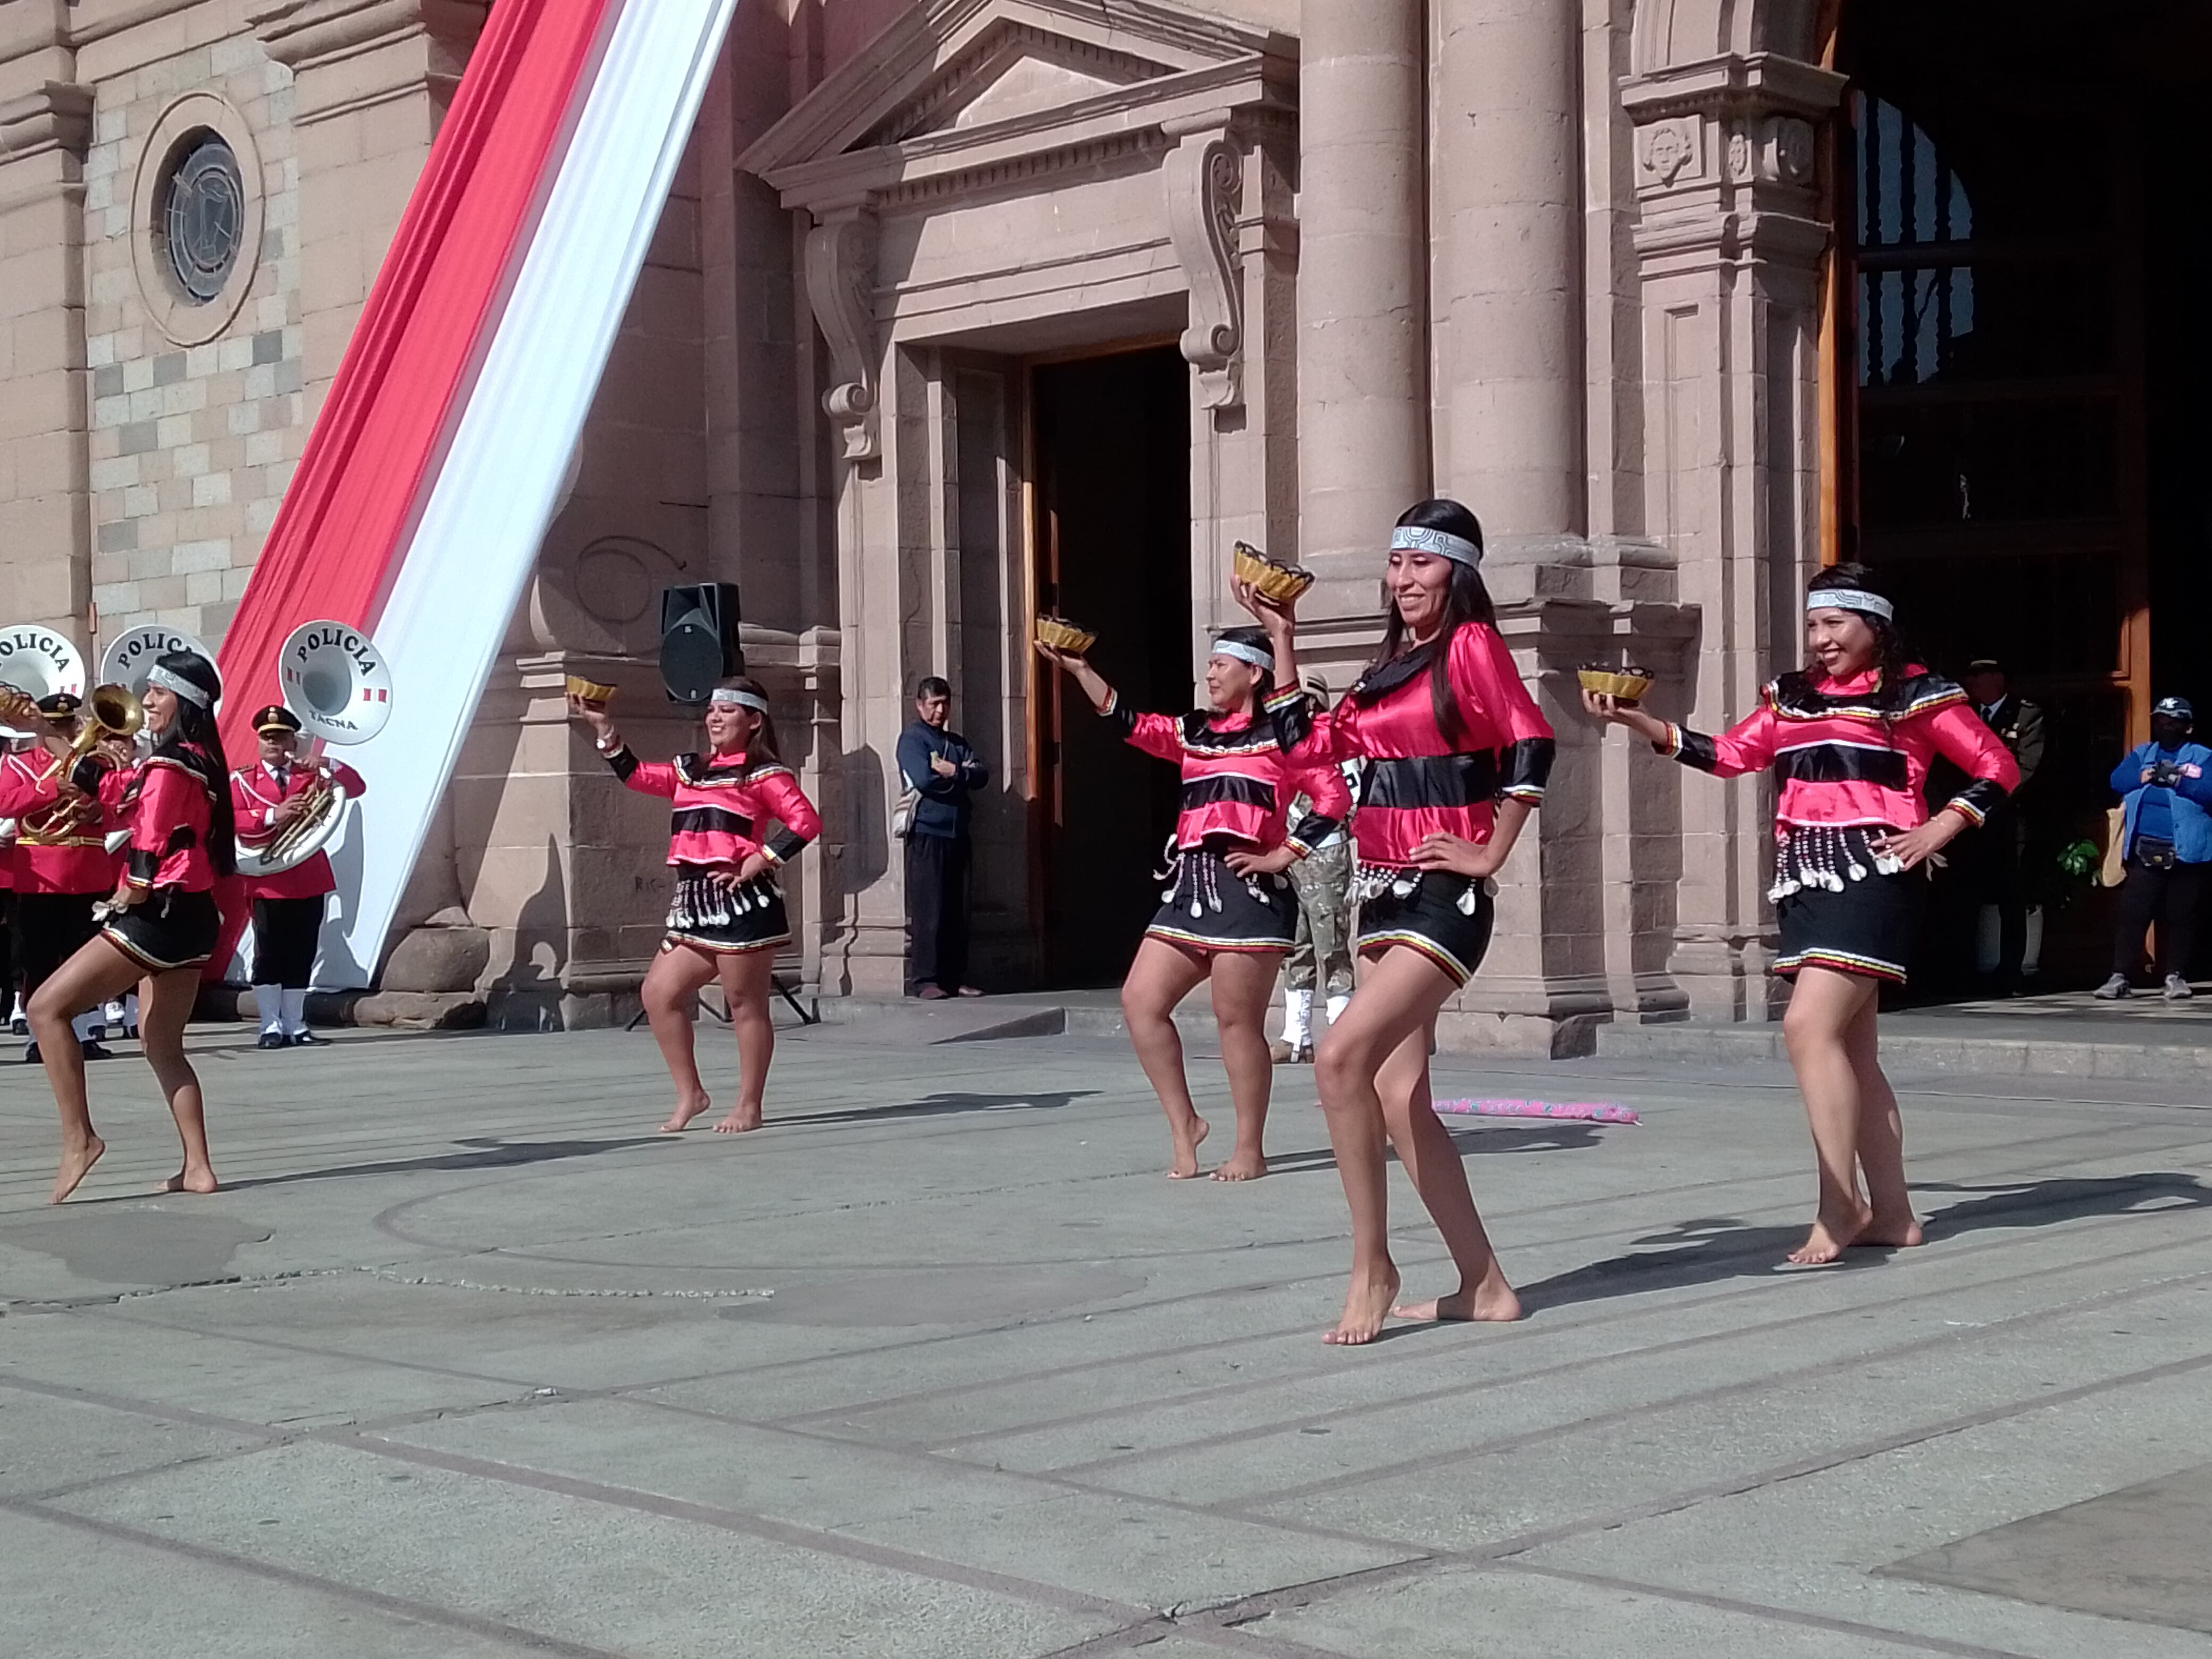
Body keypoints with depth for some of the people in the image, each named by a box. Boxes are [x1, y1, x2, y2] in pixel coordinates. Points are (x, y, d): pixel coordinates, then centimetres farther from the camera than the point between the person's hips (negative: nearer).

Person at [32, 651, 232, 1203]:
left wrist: (121, 902, -2)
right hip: (191, 915, 10)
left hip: (159, 914, -10)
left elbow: (148, 855, -18)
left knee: (46, 1009, -5)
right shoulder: (200, 762, 14)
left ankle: (78, 1138, -9)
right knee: (161, 1044, 16)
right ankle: (197, 1168, 12)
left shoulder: (167, 768, -14)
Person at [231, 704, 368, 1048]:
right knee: (269, 953, -5)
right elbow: (233, 820, -9)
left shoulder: (311, 775, 13)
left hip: (310, 878, 3)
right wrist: (273, 816, -22)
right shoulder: (242, 779, 7)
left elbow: (356, 788, 3)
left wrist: (329, 767, -15)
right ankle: (271, 1025, 2)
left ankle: (296, 1023, 12)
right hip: (267, 880, -3)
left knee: (302, 954, 5)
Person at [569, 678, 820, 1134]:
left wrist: (761, 860, -16)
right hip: (694, 903, 8)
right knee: (658, 993, 2)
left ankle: (749, 1106, 7)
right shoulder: (689, 771, 20)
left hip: (742, 901, -8)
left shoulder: (763, 772, -3)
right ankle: (689, 1093, 11)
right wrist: (604, 729, 13)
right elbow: (636, 775, 21)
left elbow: (806, 821, -12)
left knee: (745, 1006, -1)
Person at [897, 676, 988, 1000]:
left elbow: (982, 776, 6)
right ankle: (924, 980, -7)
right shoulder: (912, 739, 0)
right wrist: (963, 776, -3)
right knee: (928, 911, -8)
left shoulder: (957, 742, 20)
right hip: (927, 835, -6)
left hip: (956, 834, 6)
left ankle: (954, 977, 9)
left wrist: (954, 772, -12)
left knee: (957, 910, 5)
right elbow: (923, 779, -16)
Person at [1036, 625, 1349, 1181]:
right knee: (1140, 1001, -1)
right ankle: (1184, 1124, 10)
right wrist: (1078, 669, -1)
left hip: (1250, 889, -7)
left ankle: (1250, 1150, 7)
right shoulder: (1193, 732, 18)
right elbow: (1130, 723, 8)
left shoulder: (1282, 734, 0)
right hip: (1191, 885, 7)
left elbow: (1334, 798, -7)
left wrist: (1282, 855, -10)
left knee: (1238, 1021, -4)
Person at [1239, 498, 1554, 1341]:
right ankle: (1485, 1286, 12)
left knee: (1340, 1057, -22)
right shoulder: (1391, 664, 17)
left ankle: (1371, 1267, -11)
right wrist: (1281, 641, 18)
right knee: (1399, 1096, 5)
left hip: (1442, 899, -9)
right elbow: (1308, 745, 18)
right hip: (1384, 895, 9)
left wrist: (1489, 855, -14)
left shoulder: (1471, 644, -6)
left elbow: (1531, 746, -17)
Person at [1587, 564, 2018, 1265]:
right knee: (1851, 1049, 8)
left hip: (1871, 875, -7)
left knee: (1810, 1026, -20)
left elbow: (1998, 768, 2)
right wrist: (1638, 721, 2)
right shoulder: (1791, 696, 18)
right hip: (1805, 880, 7)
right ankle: (1891, 1212, 16)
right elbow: (1728, 754, 12)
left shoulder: (1916, 694, 1)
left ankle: (1838, 1213, -16)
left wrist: (1936, 832, -8)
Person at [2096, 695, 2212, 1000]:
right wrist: (2145, 776, -14)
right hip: (2144, 849, 2)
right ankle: (2120, 976, -3)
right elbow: (2118, 780, 2)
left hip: (2185, 852, -2)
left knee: (2180, 917, 2)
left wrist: (2177, 780, -21)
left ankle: (2176, 976, 11)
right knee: (2132, 913, -3)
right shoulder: (2142, 754, 16)